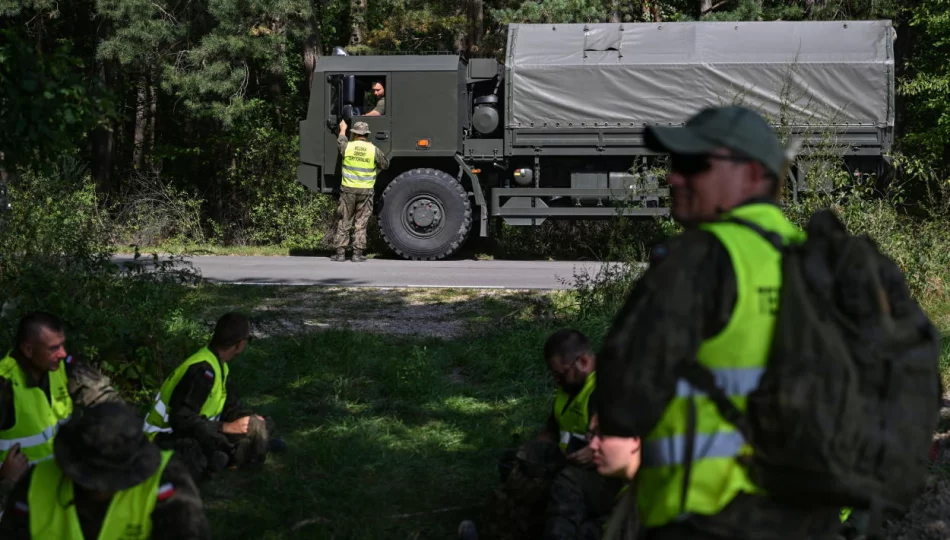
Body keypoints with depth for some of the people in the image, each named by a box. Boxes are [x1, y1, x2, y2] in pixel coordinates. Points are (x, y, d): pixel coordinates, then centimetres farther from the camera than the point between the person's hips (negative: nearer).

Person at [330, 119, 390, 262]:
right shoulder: (374, 150, -6)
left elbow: (340, 141, 22)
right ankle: (357, 253, 4)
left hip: (348, 190, 0)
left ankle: (340, 252, 7)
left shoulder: (347, 147, -3)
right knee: (361, 224, 6)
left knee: (343, 222, 8)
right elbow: (385, 165, 7)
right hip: (366, 191, 0)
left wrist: (343, 129, 41)